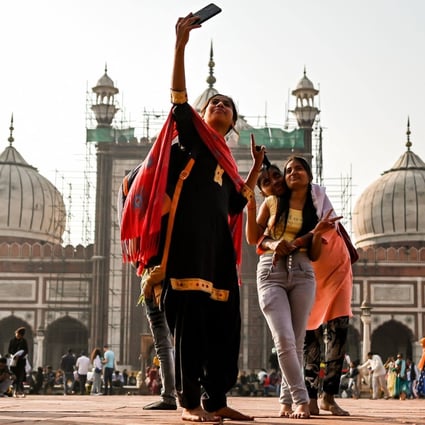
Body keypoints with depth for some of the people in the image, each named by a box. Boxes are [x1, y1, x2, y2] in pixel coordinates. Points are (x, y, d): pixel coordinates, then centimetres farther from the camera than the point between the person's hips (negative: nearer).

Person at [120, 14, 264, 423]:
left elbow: (238, 200, 29)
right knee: (190, 316, -12)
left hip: (218, 242, 7)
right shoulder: (192, 134, 12)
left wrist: (257, 166, 26)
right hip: (190, 236, -7)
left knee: (224, 322, 2)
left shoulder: (226, 161, 29)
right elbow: (178, 97, -3)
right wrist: (181, 44, -10)